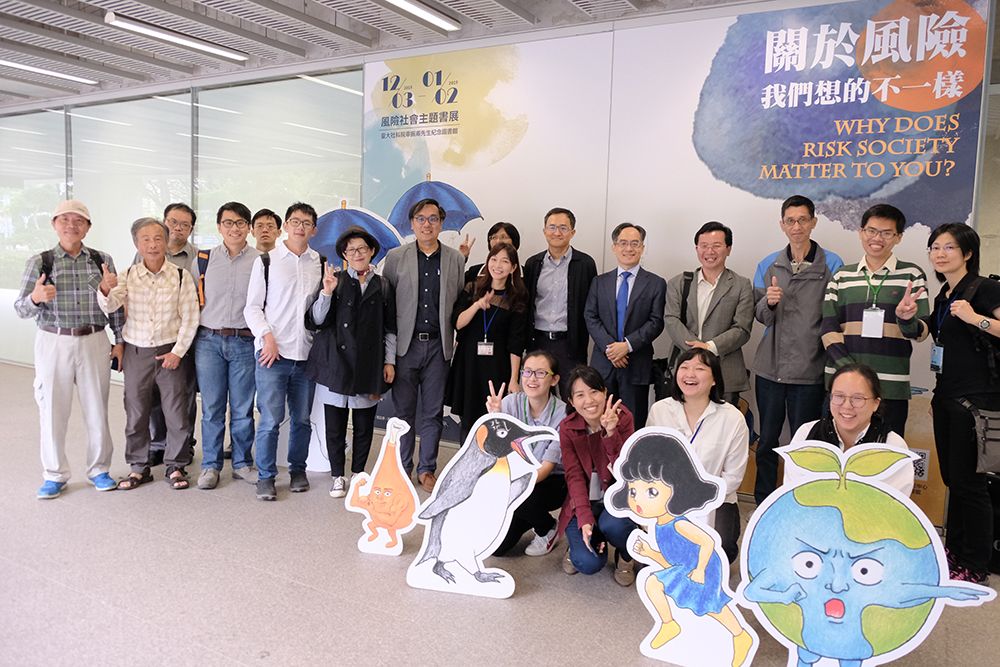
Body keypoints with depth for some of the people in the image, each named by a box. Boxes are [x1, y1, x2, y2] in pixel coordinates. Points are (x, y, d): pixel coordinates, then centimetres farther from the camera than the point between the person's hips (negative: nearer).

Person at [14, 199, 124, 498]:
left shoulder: (103, 260, 5)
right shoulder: (39, 261, 1)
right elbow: (21, 309, -1)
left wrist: (119, 340, 6)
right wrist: (35, 298, -23)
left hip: (94, 343, 1)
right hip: (53, 343, -1)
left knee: (97, 409, 7)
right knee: (52, 410, 5)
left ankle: (99, 469, 24)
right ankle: (54, 475, 21)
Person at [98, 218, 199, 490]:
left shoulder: (181, 276, -4)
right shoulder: (127, 275, 0)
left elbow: (190, 318, -4)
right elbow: (109, 307, -12)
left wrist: (177, 352, -9)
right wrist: (106, 289, -34)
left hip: (170, 352, -1)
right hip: (136, 352, 2)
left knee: (177, 412, 4)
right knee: (136, 413, 10)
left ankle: (176, 466, 20)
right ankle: (139, 467, 25)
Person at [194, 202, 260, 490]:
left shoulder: (260, 261, 1)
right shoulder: (203, 259, 7)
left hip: (245, 342, -1)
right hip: (209, 340, 1)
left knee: (243, 409, 6)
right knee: (212, 408, 6)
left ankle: (242, 463, 20)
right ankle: (210, 466, 18)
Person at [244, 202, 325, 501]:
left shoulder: (321, 263, 11)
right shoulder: (266, 261, 4)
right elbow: (252, 307, 3)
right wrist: (268, 337, -7)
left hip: (306, 352, 3)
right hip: (272, 352, -3)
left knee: (302, 417, 10)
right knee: (271, 418, -4)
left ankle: (298, 470, 27)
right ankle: (266, 477, 10)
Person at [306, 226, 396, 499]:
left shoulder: (383, 286, 8)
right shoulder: (335, 280, 3)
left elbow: (390, 329, 11)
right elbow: (318, 320, -1)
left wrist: (390, 361, 6)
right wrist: (327, 293, -15)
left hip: (369, 364, 1)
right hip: (335, 361, -1)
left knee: (364, 423, 8)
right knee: (335, 423, 4)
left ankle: (358, 472, 26)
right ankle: (337, 476, 18)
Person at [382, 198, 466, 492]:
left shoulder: (456, 259, 6)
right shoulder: (396, 257, 3)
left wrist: (455, 336, 1)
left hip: (438, 345, 1)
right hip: (405, 344, -1)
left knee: (433, 412, 7)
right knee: (403, 410, 7)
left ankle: (427, 469, 20)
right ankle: (402, 469, 20)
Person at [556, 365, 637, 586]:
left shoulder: (622, 417, -13)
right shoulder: (567, 428, -9)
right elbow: (574, 476, -14)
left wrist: (611, 432, -33)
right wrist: (585, 520, -26)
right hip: (583, 502, 0)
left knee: (612, 525, -35)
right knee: (589, 563, -22)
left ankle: (625, 556, 2)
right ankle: (577, 542, 15)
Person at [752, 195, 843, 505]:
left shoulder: (831, 264, -3)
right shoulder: (768, 265, 7)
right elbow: (759, 316, 7)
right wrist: (768, 302, -15)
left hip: (809, 371, -3)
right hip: (770, 367, 3)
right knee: (767, 441, 13)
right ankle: (762, 504, 28)